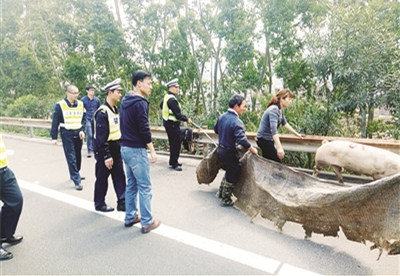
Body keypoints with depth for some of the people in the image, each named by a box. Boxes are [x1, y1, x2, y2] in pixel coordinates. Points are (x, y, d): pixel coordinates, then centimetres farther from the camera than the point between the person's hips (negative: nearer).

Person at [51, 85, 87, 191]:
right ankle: (76, 180, -4)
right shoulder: (60, 105, -7)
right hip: (67, 134, -4)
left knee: (78, 156, 14)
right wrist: (54, 137, -6)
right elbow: (55, 122, -4)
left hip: (78, 134, 5)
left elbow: (84, 119, 11)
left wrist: (82, 130, -5)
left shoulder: (80, 104, 5)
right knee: (71, 157, -5)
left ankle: (75, 174, 33)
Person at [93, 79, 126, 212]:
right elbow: (101, 138, -22)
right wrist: (106, 156, -21)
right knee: (102, 178, 8)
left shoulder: (115, 109, 8)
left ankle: (122, 203, 19)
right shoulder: (102, 112, -20)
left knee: (120, 177, 11)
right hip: (104, 151, -8)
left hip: (116, 150, 8)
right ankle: (99, 204, 25)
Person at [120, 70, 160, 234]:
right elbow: (144, 130, -19)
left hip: (125, 148, 9)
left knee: (131, 185, 17)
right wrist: (152, 151, -12)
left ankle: (130, 217, 26)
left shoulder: (125, 101, 12)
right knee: (145, 187, 0)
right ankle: (147, 223, 9)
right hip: (137, 150, -9)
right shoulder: (140, 103, -16)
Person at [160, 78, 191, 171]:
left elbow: (161, 106, 27)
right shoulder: (172, 99, -23)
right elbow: (178, 115, -26)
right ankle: (174, 164, 8)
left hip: (168, 122, 10)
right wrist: (187, 119, -13)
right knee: (175, 144, -2)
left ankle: (173, 161, 30)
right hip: (172, 125, -10)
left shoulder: (166, 97, 9)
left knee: (177, 142, 19)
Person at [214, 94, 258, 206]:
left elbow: (216, 129, 16)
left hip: (220, 150, 8)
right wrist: (252, 149, -16)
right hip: (229, 152, -8)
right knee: (233, 176, 9)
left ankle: (222, 192, 39)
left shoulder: (222, 116, 1)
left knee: (229, 171, 27)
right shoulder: (236, 122, -25)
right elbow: (242, 139, -31)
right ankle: (226, 199, 20)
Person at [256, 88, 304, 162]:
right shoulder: (274, 110, -22)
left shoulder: (280, 110, 8)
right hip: (264, 140, -10)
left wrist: (297, 134, 30)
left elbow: (285, 123, 25)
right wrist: (279, 147, -42)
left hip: (268, 140, 10)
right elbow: (273, 129, -34)